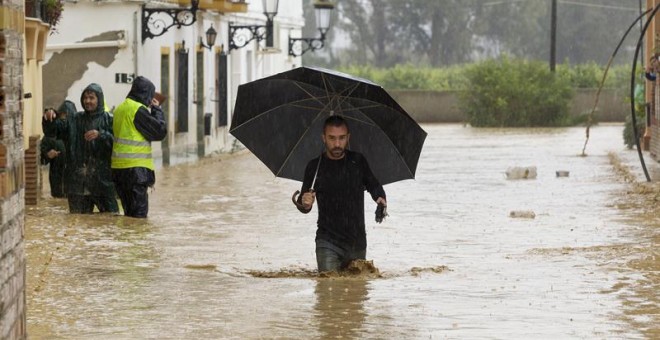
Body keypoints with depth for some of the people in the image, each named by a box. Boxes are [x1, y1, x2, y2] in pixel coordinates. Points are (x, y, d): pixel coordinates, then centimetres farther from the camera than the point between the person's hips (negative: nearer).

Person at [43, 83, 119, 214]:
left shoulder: (108, 120, 3)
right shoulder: (75, 120, 13)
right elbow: (53, 128, 4)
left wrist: (100, 135, -25)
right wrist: (49, 118, -16)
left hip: (102, 179, -3)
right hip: (78, 181, 3)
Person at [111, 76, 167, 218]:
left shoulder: (119, 109, 14)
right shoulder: (138, 109, -13)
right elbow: (160, 131, -10)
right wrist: (157, 110, 4)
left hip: (118, 168, 9)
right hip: (135, 168, -9)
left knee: (129, 211, 13)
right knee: (139, 212, -6)